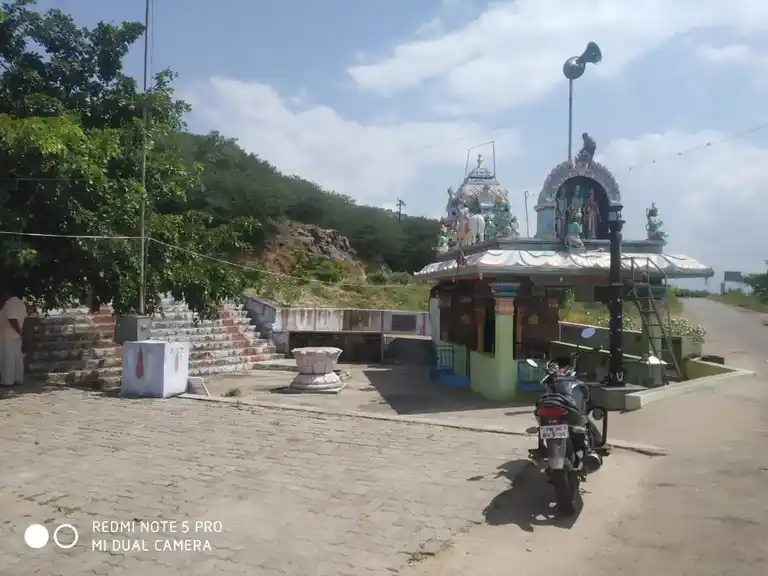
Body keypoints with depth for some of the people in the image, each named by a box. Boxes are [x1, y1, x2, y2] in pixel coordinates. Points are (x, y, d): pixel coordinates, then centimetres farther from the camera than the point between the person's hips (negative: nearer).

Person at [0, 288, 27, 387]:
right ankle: (18, 379, 15)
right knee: (17, 357, 11)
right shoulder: (20, 302, 9)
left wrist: (19, 331, -14)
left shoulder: (10, 304, -20)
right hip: (16, 336, 9)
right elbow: (24, 317, 13)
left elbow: (12, 320, -25)